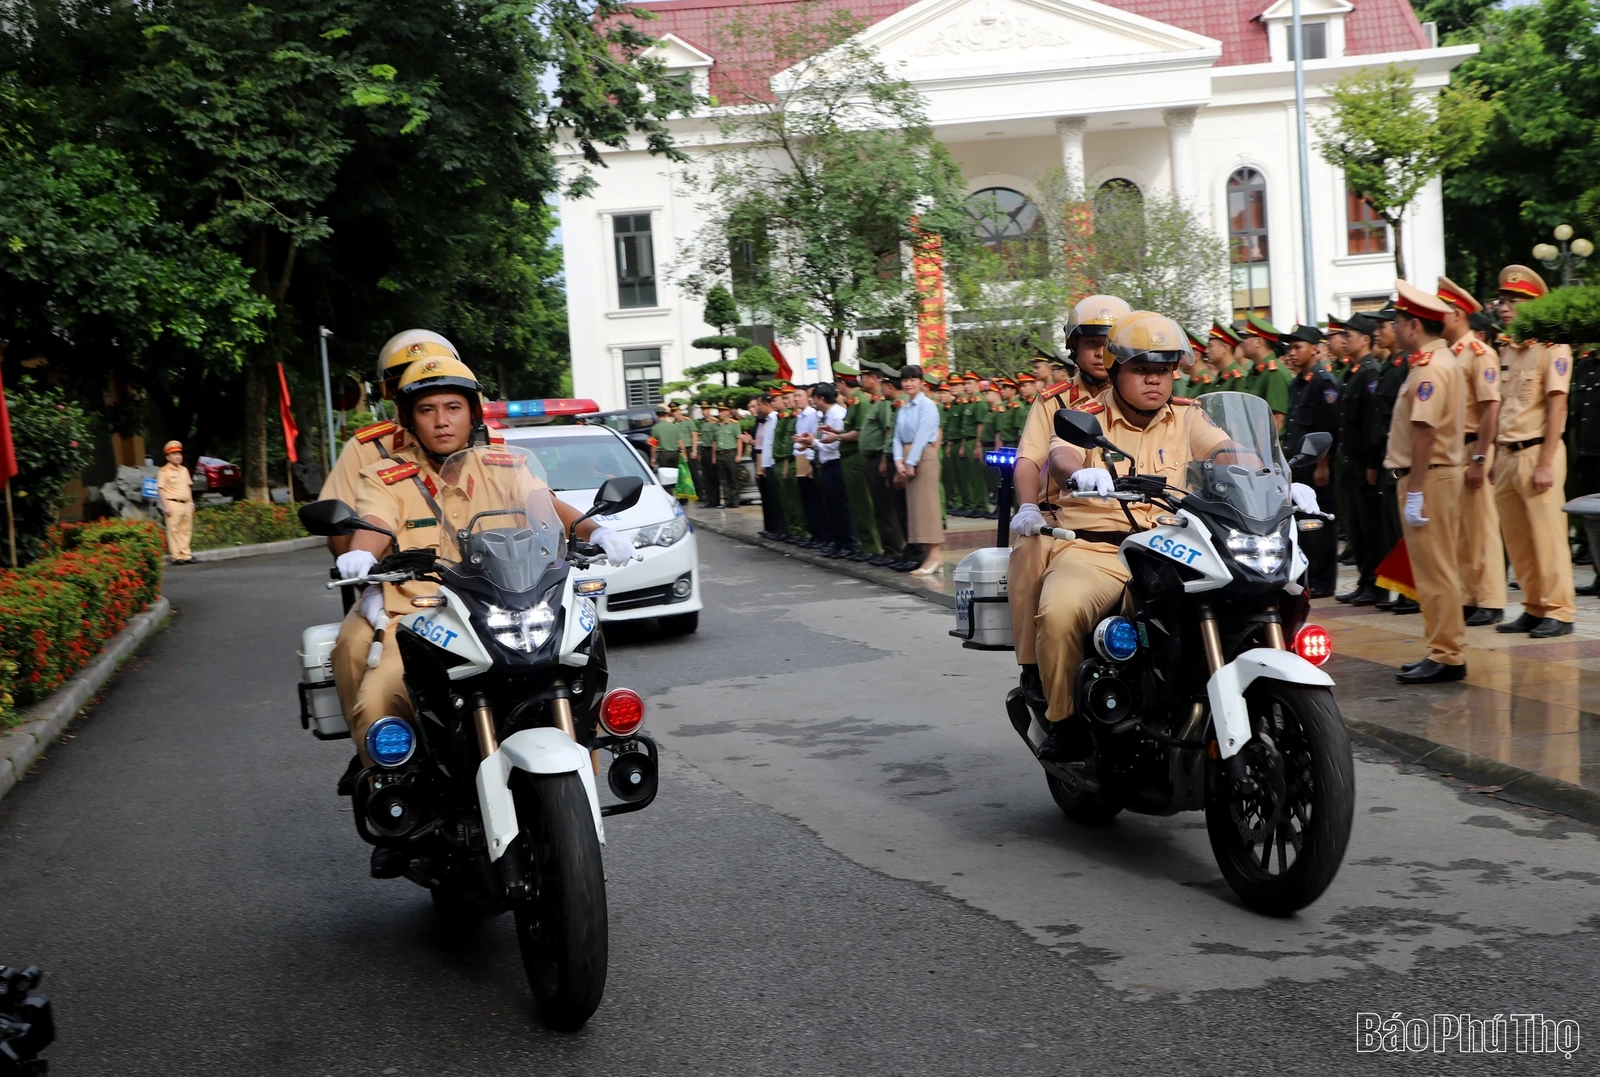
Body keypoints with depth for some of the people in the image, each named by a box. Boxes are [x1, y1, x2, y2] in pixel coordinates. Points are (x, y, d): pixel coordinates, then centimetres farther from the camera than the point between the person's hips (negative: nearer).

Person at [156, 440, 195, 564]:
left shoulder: (184, 470, 16)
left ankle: (186, 554, 12)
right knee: (173, 530, -7)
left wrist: (191, 502, 17)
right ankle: (176, 556, -6)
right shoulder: (164, 471, -5)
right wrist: (166, 506, -14)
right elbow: (161, 490, -9)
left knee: (186, 530, 7)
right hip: (173, 504, -7)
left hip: (186, 504, 7)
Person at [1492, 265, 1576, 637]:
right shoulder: (1506, 351, 15)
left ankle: (1559, 611, 3)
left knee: (1547, 536, -4)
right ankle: (1533, 608, 18)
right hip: (1506, 454, 7)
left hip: (1537, 451, -7)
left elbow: (1557, 406, -11)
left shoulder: (1551, 347, -6)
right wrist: (1493, 458, 8)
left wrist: (1545, 463, -16)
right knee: (1517, 539, 9)